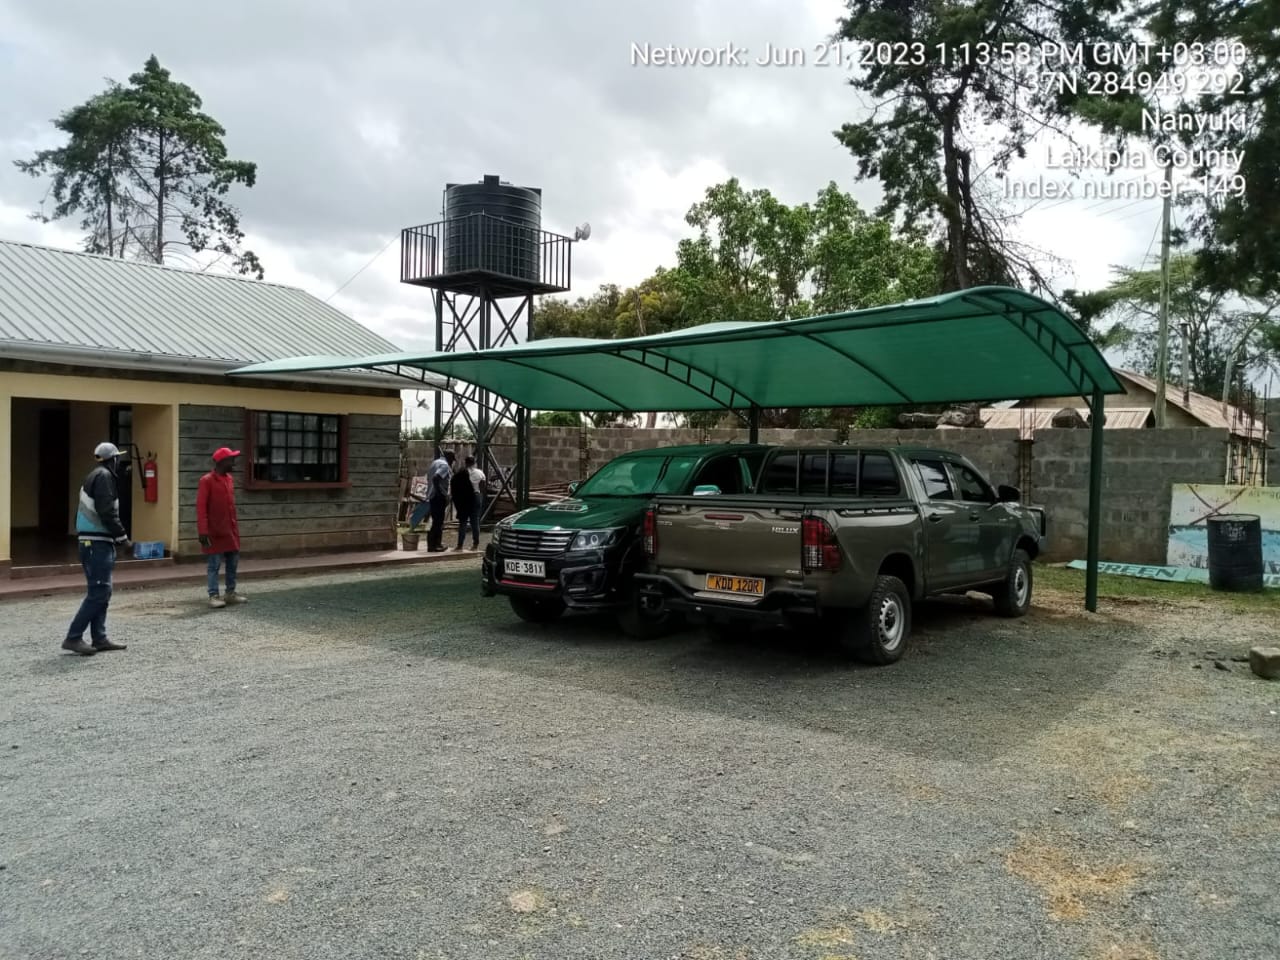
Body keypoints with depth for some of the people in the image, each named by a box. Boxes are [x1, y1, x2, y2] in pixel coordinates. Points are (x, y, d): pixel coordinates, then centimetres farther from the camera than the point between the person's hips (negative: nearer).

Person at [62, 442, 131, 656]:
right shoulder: (104, 476, -11)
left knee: (102, 591, 12)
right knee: (98, 592, -9)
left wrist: (115, 536, 16)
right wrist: (122, 536, -13)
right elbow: (107, 512, -19)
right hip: (97, 542, -10)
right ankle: (73, 637, -8)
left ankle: (99, 638, 14)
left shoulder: (95, 476, 19)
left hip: (94, 542, 10)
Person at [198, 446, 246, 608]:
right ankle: (213, 596, 5)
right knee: (215, 565, -1)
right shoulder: (206, 481, -12)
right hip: (215, 532, -7)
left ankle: (231, 593, 20)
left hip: (230, 530, 7)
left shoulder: (230, 479, 10)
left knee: (233, 563, 10)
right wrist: (203, 532, -19)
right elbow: (201, 508, -14)